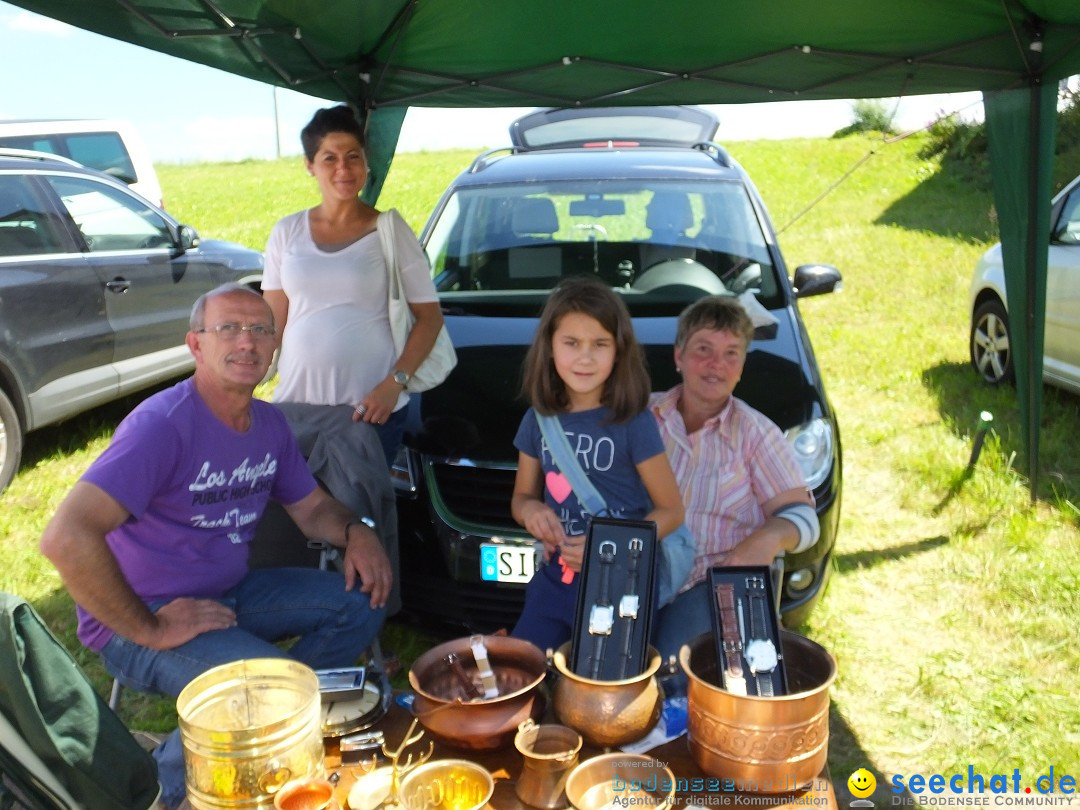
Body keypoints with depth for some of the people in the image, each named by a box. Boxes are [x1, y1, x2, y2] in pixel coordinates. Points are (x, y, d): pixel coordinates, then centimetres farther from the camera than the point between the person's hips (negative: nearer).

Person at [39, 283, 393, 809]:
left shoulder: (269, 424, 2)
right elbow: (66, 538, -33)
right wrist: (150, 630, -26)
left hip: (229, 593, 8)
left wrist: (354, 532, -9)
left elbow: (311, 508, 14)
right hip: (137, 620, -8)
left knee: (361, 603, 1)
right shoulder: (162, 424, -24)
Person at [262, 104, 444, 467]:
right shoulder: (287, 233, 6)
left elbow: (429, 317, -3)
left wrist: (394, 384, -13)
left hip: (370, 409, -2)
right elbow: (272, 321, 9)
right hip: (294, 403, 3)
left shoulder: (389, 231, -2)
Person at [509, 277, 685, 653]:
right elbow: (522, 496, 12)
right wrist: (531, 511, -11)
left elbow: (671, 511, -8)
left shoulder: (633, 423, -13)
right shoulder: (539, 419, -1)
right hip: (556, 578, 4)